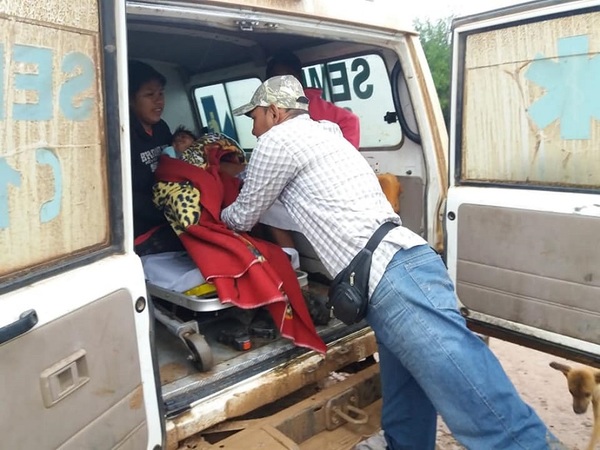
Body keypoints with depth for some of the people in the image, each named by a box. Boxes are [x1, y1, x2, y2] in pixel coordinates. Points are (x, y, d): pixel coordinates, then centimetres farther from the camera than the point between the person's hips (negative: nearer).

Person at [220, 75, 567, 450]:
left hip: (396, 283, -10)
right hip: (405, 271, 10)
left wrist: (222, 213, 38)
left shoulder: (280, 138, 3)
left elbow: (243, 218, 14)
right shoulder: (322, 133, 29)